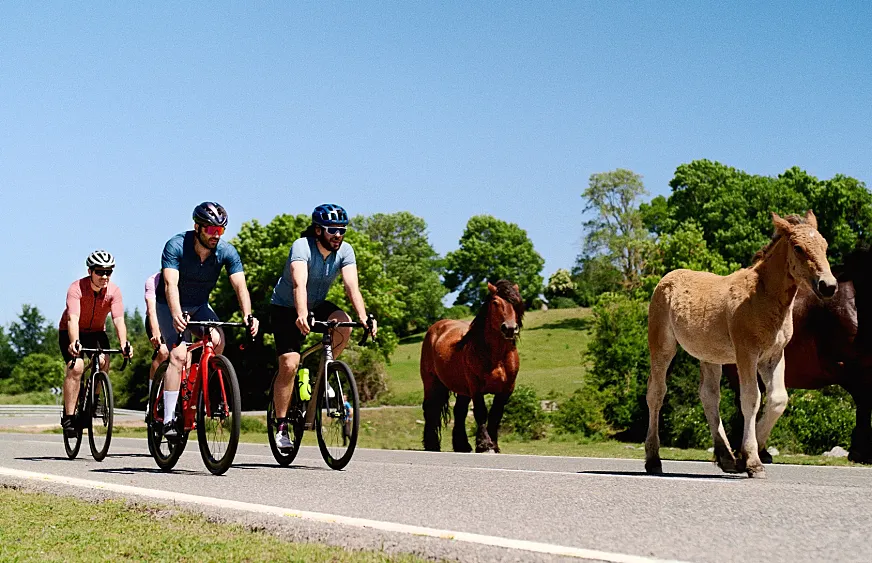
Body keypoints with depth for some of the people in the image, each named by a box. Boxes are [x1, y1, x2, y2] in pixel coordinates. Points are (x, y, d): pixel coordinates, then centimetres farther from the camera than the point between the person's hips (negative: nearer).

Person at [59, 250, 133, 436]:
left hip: (96, 332, 3)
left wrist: (124, 344, -47)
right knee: (76, 366, -25)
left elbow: (118, 320, -30)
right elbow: (73, 319, -39)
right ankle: (68, 417, -18)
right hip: (70, 332, -3)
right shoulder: (77, 288, -27)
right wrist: (74, 343, -56)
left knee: (104, 362, -24)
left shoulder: (114, 291, -20)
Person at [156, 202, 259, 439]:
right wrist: (177, 315, -54)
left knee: (217, 341, -25)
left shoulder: (227, 252, -17)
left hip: (199, 306, 3)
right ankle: (168, 420, -18)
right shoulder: (176, 246, -26)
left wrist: (248, 316, -43)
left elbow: (240, 285, -25)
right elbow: (171, 284, -37)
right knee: (179, 354, -23)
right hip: (170, 306, -3)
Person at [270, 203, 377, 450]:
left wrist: (364, 318, -43)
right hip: (285, 308, -4)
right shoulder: (302, 247, -27)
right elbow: (299, 284, -42)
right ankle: (281, 427, -2)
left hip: (317, 305, 4)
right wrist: (301, 315, -60)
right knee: (289, 365, -15)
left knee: (344, 324, -27)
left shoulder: (345, 251, -14)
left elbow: (352, 287, -25)